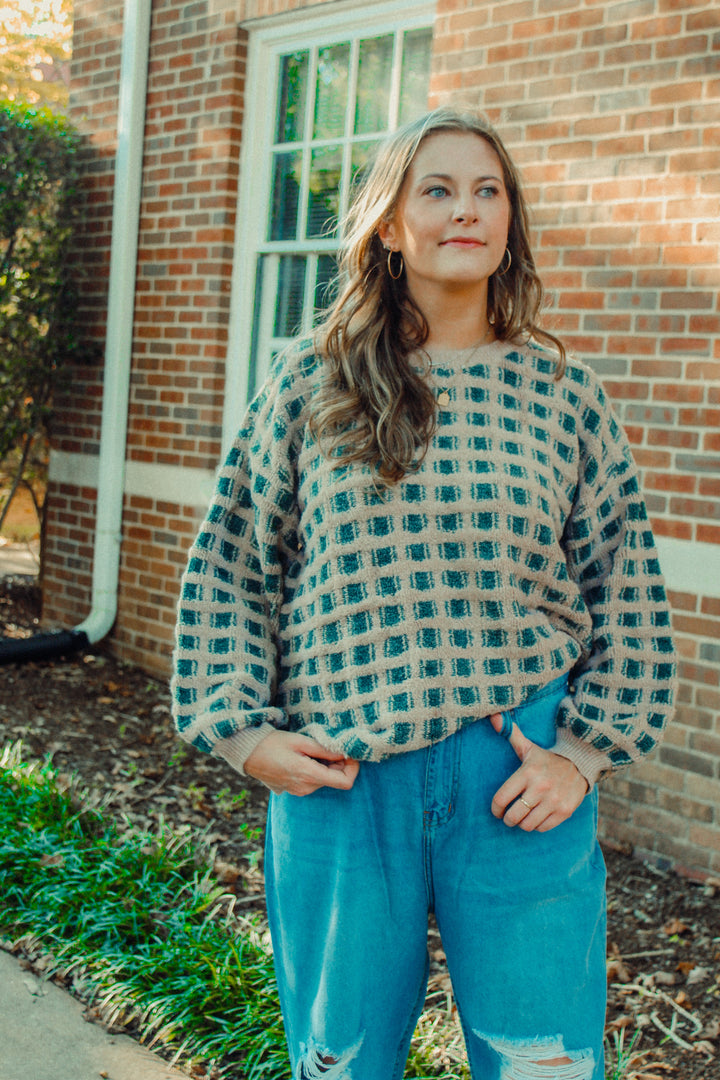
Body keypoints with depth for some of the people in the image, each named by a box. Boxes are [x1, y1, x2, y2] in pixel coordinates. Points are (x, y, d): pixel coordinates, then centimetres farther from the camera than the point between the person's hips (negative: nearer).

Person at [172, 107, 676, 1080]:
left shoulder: (565, 395, 4)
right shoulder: (310, 382, 3)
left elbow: (630, 593, 8)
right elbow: (228, 568, 7)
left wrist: (586, 753, -1)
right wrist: (243, 731, -1)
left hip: (520, 774, 0)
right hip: (335, 773, 0)